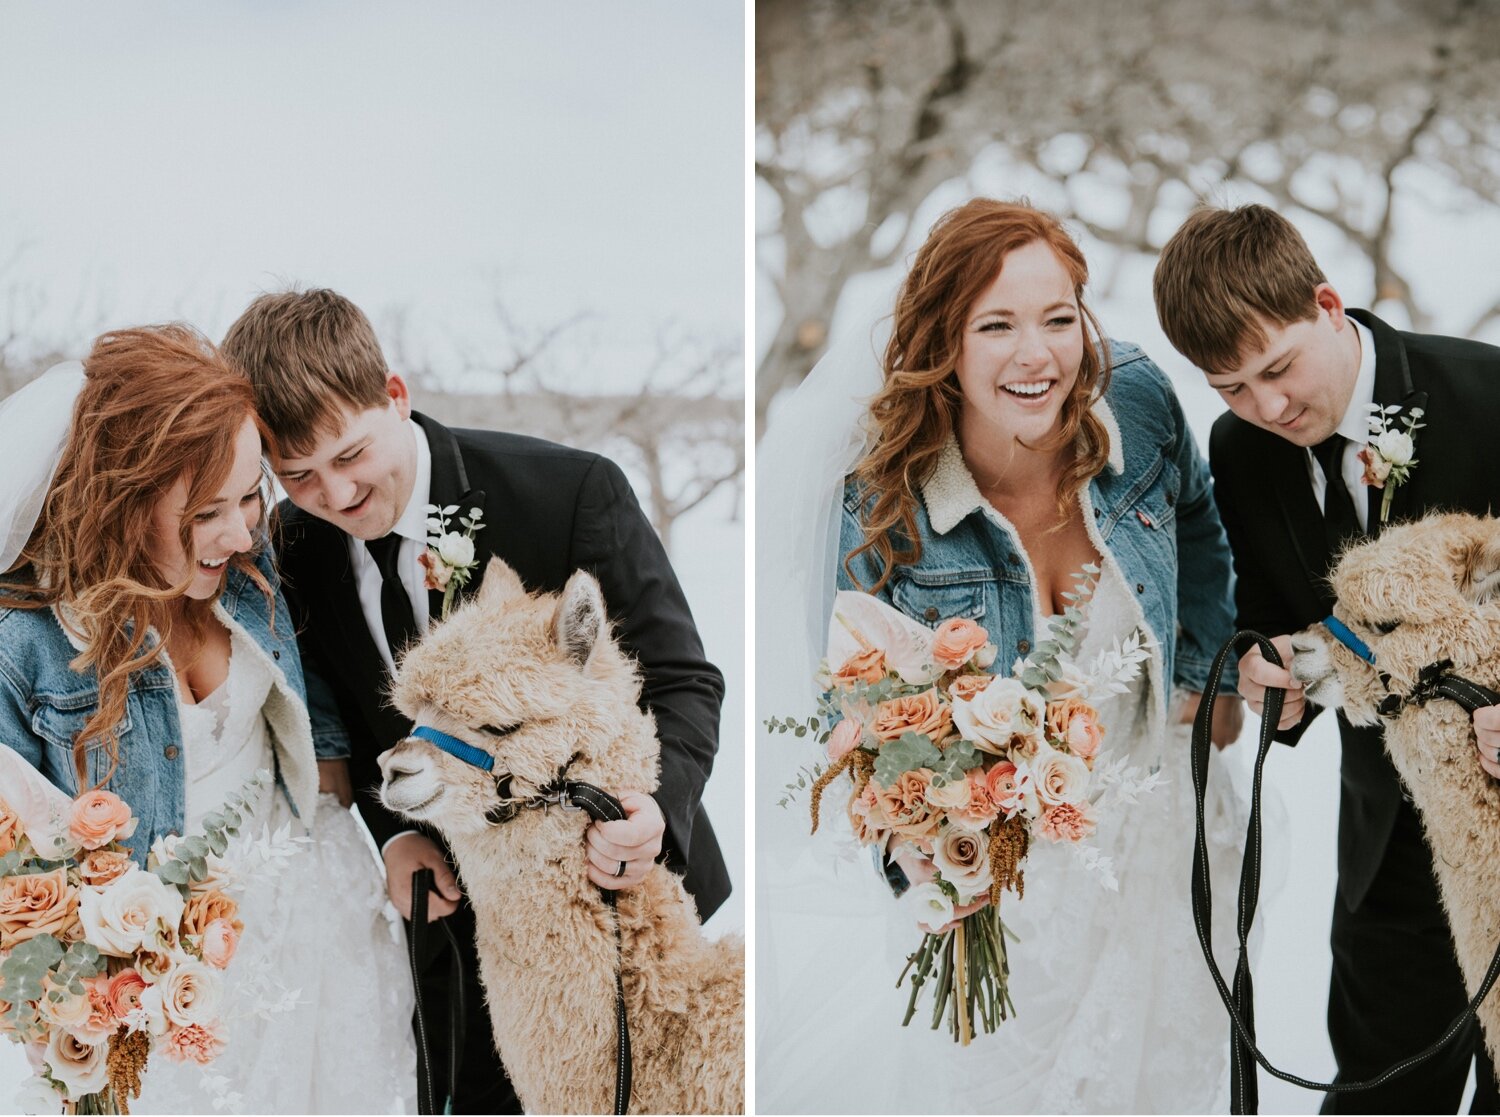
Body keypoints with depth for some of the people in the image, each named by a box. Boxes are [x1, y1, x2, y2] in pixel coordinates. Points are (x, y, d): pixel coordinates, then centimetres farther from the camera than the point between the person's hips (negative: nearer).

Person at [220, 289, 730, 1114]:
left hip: (629, 891, -3)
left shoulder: (571, 493, -21)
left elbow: (681, 681, -15)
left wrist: (655, 806, -35)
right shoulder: (295, 552, -7)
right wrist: (391, 836, -12)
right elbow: (351, 730, 7)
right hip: (456, 905, 3)